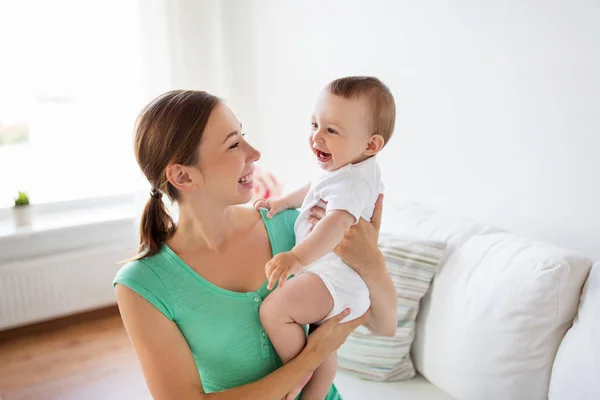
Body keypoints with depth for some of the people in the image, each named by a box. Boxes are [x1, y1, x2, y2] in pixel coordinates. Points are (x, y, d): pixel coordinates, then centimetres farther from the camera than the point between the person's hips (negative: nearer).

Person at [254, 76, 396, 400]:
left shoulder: (351, 182, -24)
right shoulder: (344, 170, 9)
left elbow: (337, 222, -42)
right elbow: (314, 191, 27)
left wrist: (298, 257, -52)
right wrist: (282, 201, 16)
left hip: (336, 276, -11)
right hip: (338, 278, 11)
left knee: (274, 310, -19)